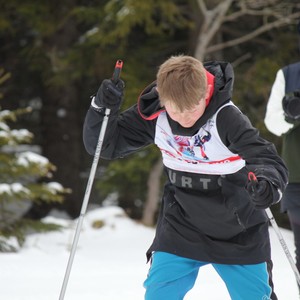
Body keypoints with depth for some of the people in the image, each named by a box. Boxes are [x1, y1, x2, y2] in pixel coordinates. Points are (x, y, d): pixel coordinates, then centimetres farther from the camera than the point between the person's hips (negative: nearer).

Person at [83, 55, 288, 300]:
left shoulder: (226, 118, -27)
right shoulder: (153, 115, -14)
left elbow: (271, 162, -32)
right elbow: (105, 145, -5)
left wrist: (268, 183, -56)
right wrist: (102, 107, -25)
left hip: (239, 236, -2)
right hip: (180, 231, 2)